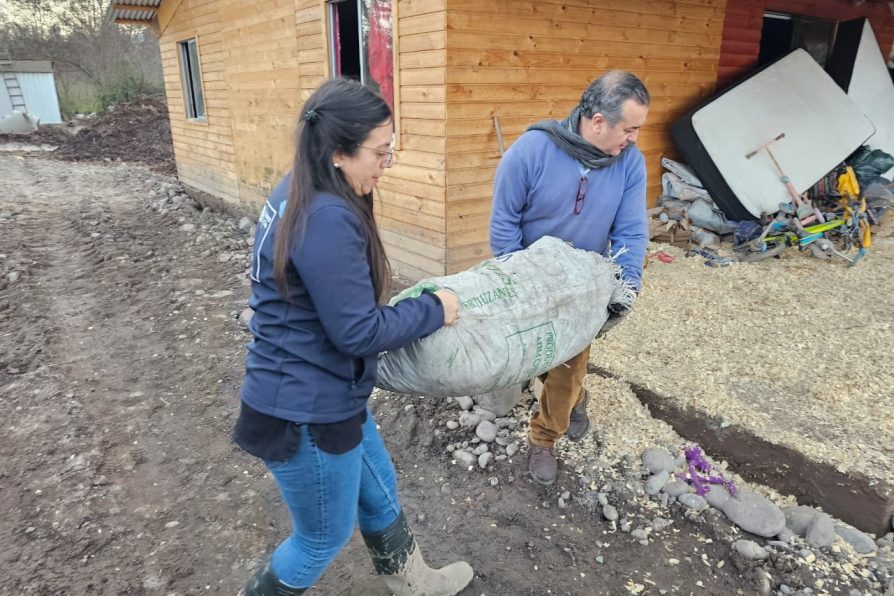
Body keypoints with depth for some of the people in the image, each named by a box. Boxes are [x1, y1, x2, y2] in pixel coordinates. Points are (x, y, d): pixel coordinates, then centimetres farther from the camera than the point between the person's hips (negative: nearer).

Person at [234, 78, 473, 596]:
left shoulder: (298, 194, 2)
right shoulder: (327, 219, -30)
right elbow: (358, 332, -25)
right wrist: (433, 310, -11)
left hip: (318, 394, 10)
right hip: (305, 411, -10)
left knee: (379, 493, 28)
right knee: (325, 536, 17)